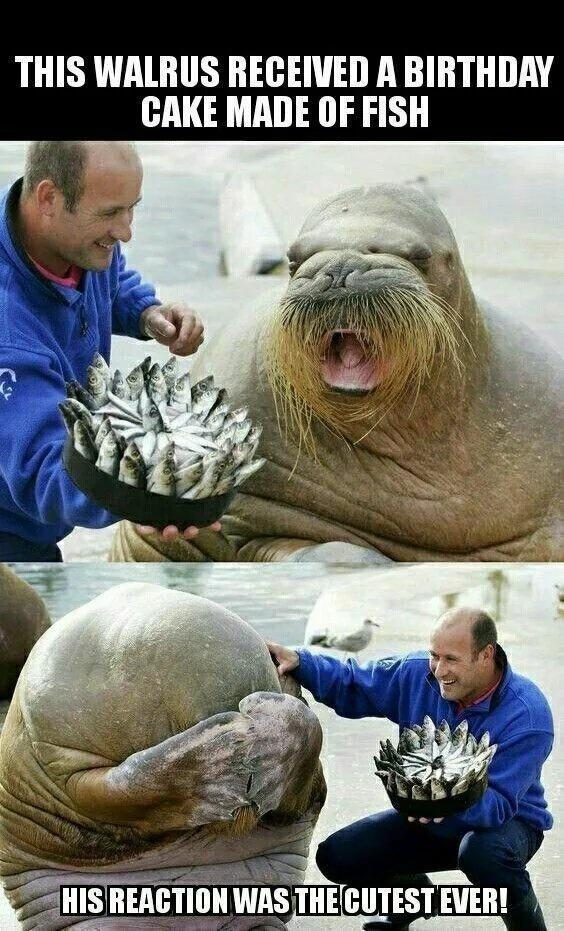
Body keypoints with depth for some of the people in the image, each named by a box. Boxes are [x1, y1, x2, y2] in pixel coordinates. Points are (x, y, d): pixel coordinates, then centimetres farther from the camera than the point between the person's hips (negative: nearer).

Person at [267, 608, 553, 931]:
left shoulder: (528, 716, -29)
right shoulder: (417, 674, -12)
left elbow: (498, 802, -36)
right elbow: (351, 685, 1)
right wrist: (299, 661, -17)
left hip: (508, 819, -6)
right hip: (426, 818, 6)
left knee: (484, 853, -42)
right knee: (337, 856, -6)